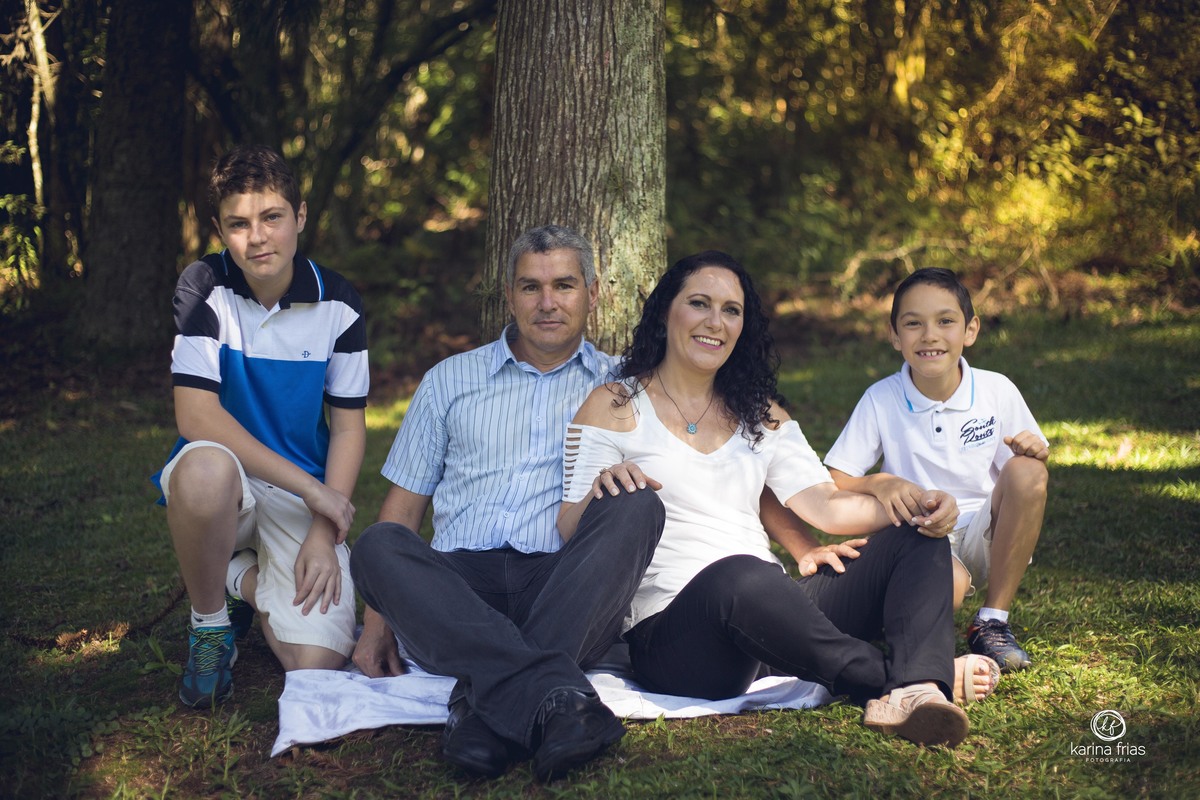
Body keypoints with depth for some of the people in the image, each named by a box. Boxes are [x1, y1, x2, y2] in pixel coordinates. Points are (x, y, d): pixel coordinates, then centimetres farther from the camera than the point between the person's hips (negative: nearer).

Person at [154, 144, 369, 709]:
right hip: (223, 485, -1)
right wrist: (309, 487, -20)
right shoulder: (205, 288, -10)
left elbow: (349, 427, 1)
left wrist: (324, 533, -12)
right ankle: (210, 622, -11)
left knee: (316, 664, -19)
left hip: (305, 499, 2)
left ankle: (244, 579, 17)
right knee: (205, 466, -41)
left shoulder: (337, 303, -3)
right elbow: (196, 415, -18)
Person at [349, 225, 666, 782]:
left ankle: (490, 703, -42)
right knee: (378, 546, -29)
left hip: (567, 589, -1)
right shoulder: (449, 380, 21)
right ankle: (555, 695, -47)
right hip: (460, 583, 1)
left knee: (637, 507, -29)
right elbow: (404, 503, 17)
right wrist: (378, 621, 4)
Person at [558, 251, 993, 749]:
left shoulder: (760, 415, 22)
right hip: (670, 629, -6)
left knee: (918, 540, -11)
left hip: (772, 618, 6)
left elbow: (824, 505, 11)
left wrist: (916, 507, -8)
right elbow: (571, 531, -3)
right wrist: (604, 488, -27)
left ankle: (913, 693, -39)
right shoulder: (615, 406, 6)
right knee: (742, 575, -41)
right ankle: (908, 676, -30)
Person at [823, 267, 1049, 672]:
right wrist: (880, 484, -28)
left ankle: (993, 621, -13)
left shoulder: (997, 391, -3)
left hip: (985, 537, 3)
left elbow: (1031, 484, 5)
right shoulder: (881, 400, -6)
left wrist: (1036, 453, -18)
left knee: (1026, 470, -25)